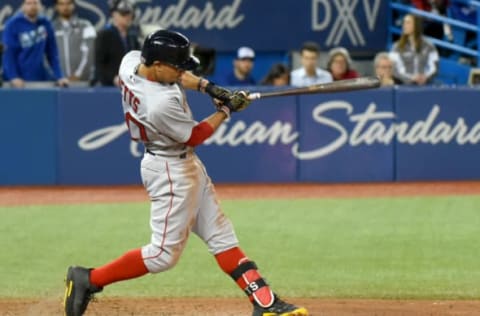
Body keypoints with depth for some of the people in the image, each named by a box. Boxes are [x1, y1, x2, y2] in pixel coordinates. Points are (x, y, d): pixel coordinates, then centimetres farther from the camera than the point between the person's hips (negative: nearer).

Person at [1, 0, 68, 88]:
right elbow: (8, 53, -10)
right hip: (20, 81, -4)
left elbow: (52, 53, 7)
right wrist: (13, 77, -21)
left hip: (41, 78, 4)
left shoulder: (45, 24, 4)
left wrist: (59, 77, 1)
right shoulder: (12, 25, -7)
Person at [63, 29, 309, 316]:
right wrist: (226, 110, -6)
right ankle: (89, 280, 8)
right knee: (164, 254, -2)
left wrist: (207, 86, 0)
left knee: (222, 237, 10)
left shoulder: (131, 61, -9)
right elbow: (194, 137, -17)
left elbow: (176, 75, 12)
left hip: (188, 166, 10)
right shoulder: (161, 103, -33)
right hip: (171, 171, -10)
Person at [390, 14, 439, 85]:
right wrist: (411, 78, -17)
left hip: (425, 85, 1)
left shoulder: (428, 47, 8)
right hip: (406, 85, -1)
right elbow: (395, 70, -3)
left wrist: (426, 77, -14)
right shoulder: (397, 47, 5)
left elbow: (434, 68, 6)